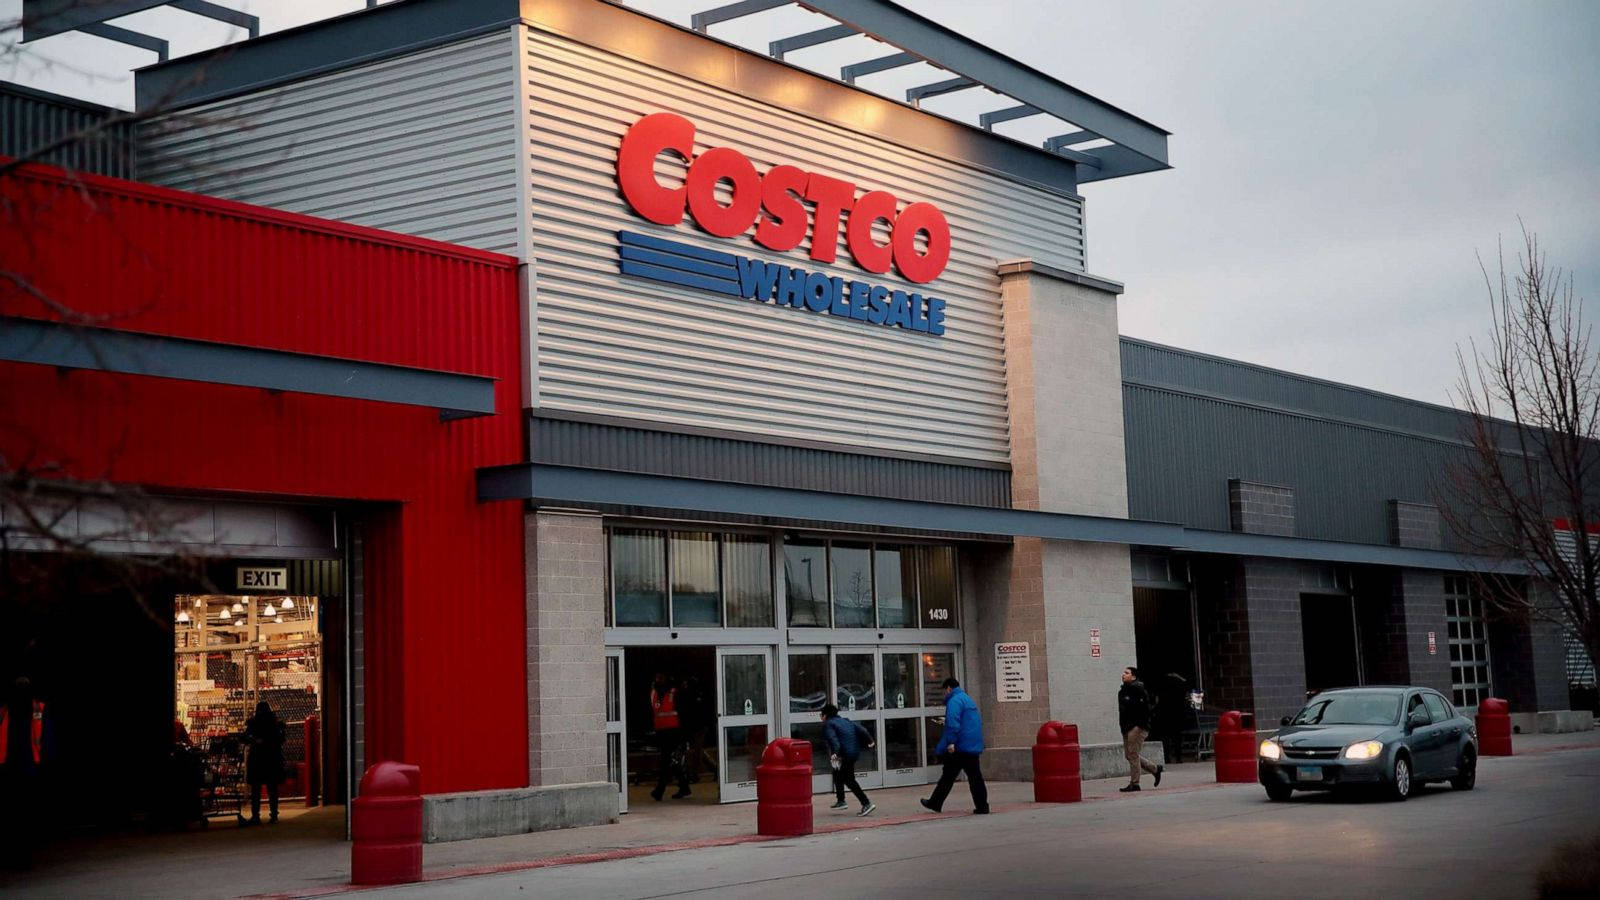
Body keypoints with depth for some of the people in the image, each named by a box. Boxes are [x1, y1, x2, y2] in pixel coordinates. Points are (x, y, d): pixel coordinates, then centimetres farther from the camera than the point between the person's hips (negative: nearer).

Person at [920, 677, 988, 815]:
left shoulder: (954, 701, -11)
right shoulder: (968, 699, 19)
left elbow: (953, 723, -22)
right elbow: (978, 722, 27)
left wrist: (951, 742, -24)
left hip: (959, 747, -8)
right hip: (974, 746, 8)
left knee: (948, 776, 1)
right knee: (974, 776, 6)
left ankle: (935, 804, 10)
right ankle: (982, 806, 1)